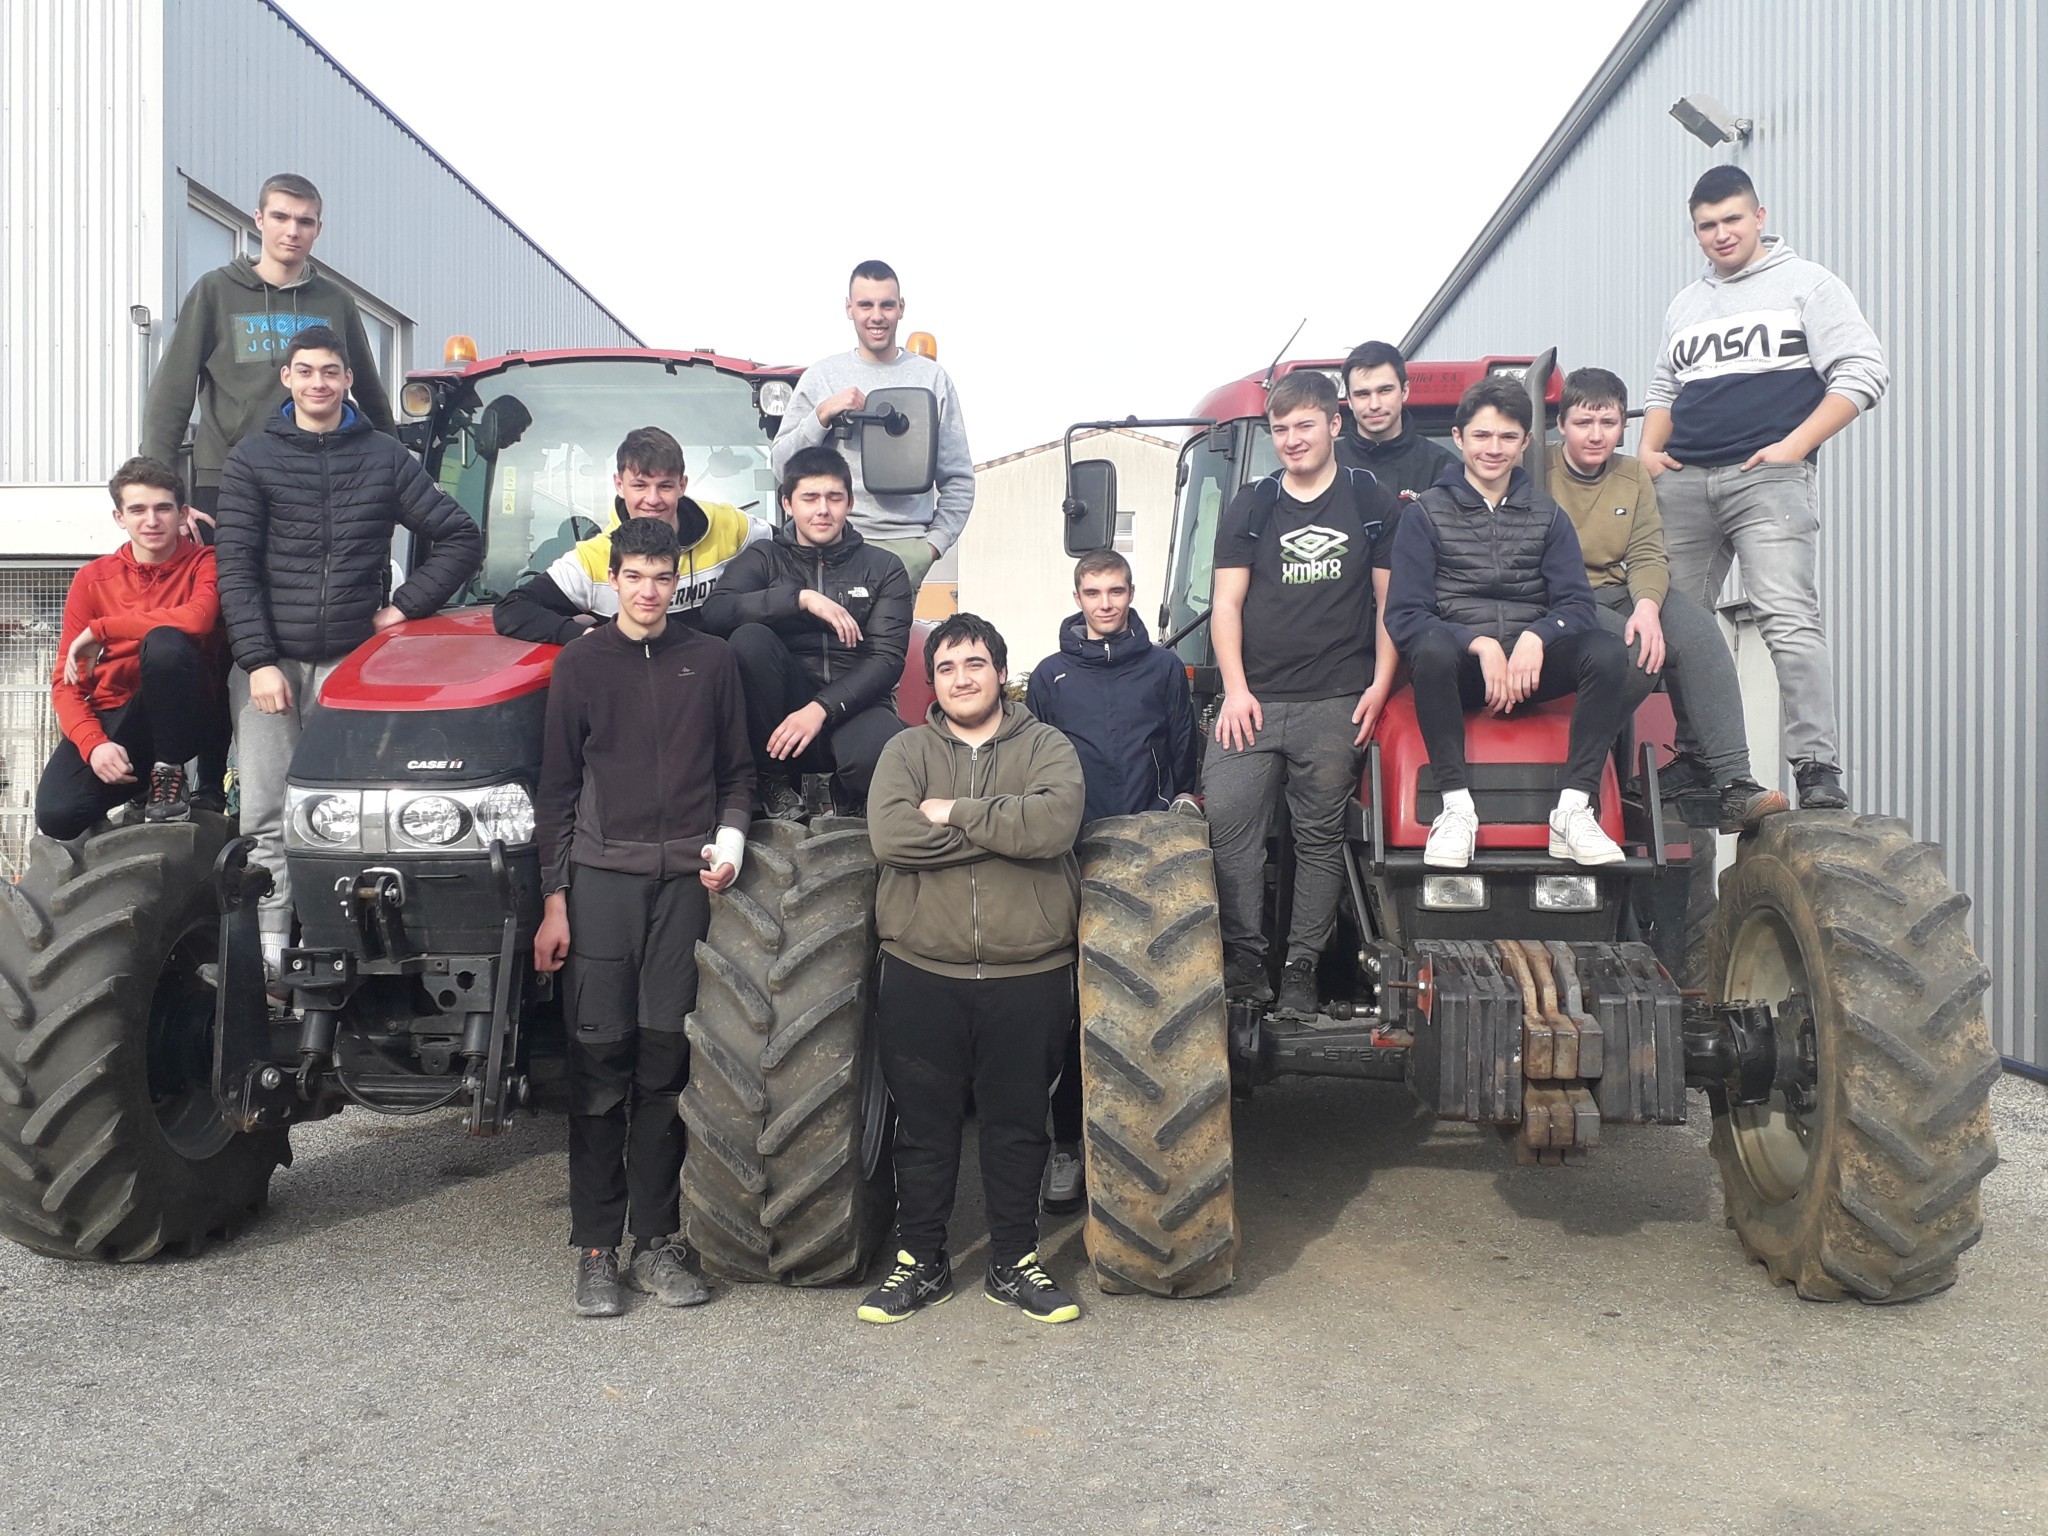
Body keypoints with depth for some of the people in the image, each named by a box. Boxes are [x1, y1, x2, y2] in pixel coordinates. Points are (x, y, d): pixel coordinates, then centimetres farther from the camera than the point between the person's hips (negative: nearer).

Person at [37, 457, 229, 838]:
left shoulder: (204, 563, 0)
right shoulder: (92, 579, 8)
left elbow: (197, 618, -26)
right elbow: (67, 681, 3)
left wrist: (99, 630, -16)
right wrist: (93, 743, -16)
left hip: (183, 718, -3)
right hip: (114, 718, 3)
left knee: (164, 642, -33)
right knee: (56, 815, -24)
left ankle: (169, 776, -16)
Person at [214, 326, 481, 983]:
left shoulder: (385, 458, 9)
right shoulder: (250, 460, 7)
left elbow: (461, 539, 9)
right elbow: (236, 567, 0)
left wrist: (405, 605, 0)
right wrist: (258, 661, -10)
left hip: (351, 661, 0)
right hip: (269, 660, 0)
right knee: (267, 816, -1)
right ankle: (271, 953, 3)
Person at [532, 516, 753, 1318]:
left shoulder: (711, 660, 9)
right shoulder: (579, 665, 7)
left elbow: (737, 771, 14)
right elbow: (557, 789, 5)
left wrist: (730, 844, -4)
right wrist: (554, 900, 0)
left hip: (686, 881, 1)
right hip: (602, 877, -1)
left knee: (666, 1064, 3)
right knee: (600, 1063, -1)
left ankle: (656, 1241, 12)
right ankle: (595, 1247, 7)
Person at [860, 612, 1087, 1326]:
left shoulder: (1046, 747, 4)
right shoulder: (907, 750, 6)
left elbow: (1055, 822, -18)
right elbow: (889, 835, -13)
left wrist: (953, 811, -13)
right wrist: (1002, 827, -13)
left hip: (1027, 978, 0)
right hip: (922, 976, 1)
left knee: (1018, 1126, 10)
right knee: (923, 1126, 10)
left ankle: (1015, 1264, 26)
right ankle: (920, 1262, 26)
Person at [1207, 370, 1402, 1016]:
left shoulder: (1374, 503, 9)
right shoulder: (1249, 508, 12)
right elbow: (1227, 604, 8)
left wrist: (1380, 684, -3)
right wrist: (1235, 689, -3)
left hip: (1336, 702, -1)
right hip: (1253, 698, 2)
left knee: (1320, 836, 1)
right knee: (1227, 821, -12)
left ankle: (1301, 970, 8)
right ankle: (1245, 961, -5)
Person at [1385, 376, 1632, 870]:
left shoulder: (1548, 518, 16)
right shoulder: (1426, 514, 7)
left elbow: (1577, 604, 4)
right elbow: (1403, 616, -4)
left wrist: (1535, 638, -19)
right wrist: (1481, 645, -19)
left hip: (1532, 664, 3)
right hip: (1460, 667, -3)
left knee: (1609, 651, -27)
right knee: (1432, 649, -37)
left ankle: (1574, 809, -28)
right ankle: (1457, 807, -31)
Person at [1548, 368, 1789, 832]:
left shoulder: (1634, 477, 15)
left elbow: (1647, 556, 4)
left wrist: (1647, 605, -16)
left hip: (1620, 597, 5)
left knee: (1697, 629, -24)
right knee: (1644, 653, -32)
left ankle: (1732, 783, -27)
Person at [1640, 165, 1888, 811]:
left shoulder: (1805, 283, 6)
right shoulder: (1684, 304, 23)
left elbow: (1864, 371, -1)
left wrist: (1794, 446, -11)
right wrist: (1649, 451, 11)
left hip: (1767, 478, -5)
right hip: (1681, 484, 6)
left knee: (1789, 621, -17)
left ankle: (1818, 770, -19)